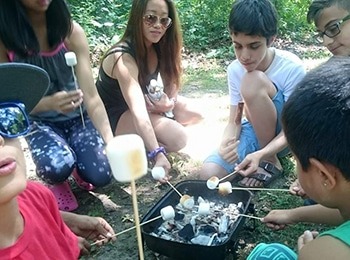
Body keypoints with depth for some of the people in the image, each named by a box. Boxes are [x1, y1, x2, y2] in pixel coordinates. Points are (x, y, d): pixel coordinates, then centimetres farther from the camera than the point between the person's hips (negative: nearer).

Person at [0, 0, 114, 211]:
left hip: (77, 116, 1)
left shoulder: (70, 30, -16)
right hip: (39, 122, -1)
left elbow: (91, 97, -19)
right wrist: (49, 102, -33)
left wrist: (111, 142, -32)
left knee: (101, 175, -18)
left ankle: (77, 165, 18)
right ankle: (58, 182, 8)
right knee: (58, 167, -30)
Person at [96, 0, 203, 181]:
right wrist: (157, 154, -51)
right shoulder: (123, 57, -31)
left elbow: (171, 87, 2)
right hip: (114, 115, -8)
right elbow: (138, 110, -42)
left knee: (195, 114, -4)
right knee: (177, 138, -25)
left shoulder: (159, 47, -8)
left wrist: (168, 101, -21)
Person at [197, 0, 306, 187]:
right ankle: (267, 158, 2)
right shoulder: (234, 70, -8)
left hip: (283, 135, -3)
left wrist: (261, 155, -38)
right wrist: (226, 143, -30)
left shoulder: (292, 68, -22)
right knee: (208, 174, -23)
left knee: (253, 81, -31)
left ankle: (270, 162, -15)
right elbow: (234, 121, -6)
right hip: (255, 131, 3)